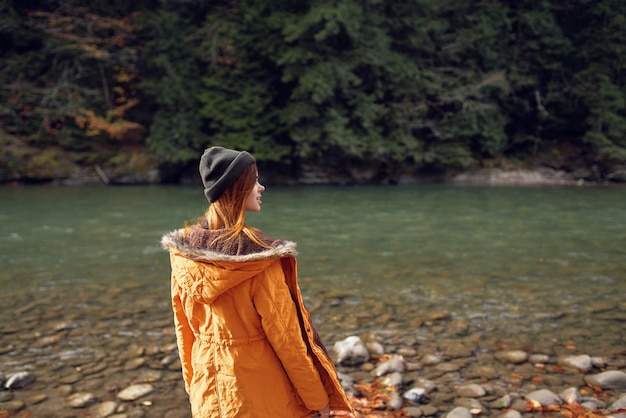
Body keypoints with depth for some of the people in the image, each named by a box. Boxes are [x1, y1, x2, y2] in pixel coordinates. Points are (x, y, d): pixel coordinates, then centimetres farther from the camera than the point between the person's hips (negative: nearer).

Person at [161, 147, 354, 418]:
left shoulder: (182, 254, -5)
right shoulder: (260, 258, -22)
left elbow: (184, 329, 5)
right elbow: (285, 336, -16)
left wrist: (194, 385, 18)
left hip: (208, 394, 5)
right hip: (261, 394, -5)